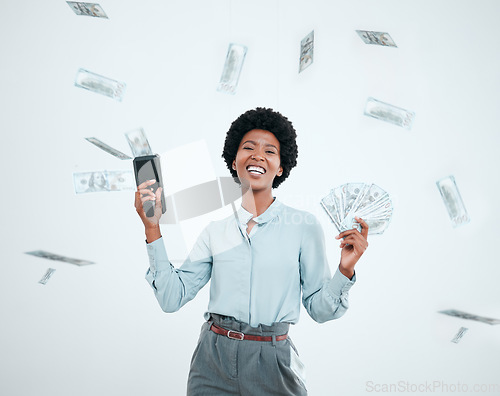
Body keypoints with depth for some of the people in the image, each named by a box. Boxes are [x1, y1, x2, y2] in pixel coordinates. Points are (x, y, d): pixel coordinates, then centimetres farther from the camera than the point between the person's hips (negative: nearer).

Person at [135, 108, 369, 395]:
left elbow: (320, 309, -1)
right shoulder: (217, 228, 1)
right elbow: (172, 298, -2)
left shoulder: (304, 226, -5)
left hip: (272, 365, -2)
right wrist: (153, 228, -5)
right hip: (213, 363, 2)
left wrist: (345, 269, -18)